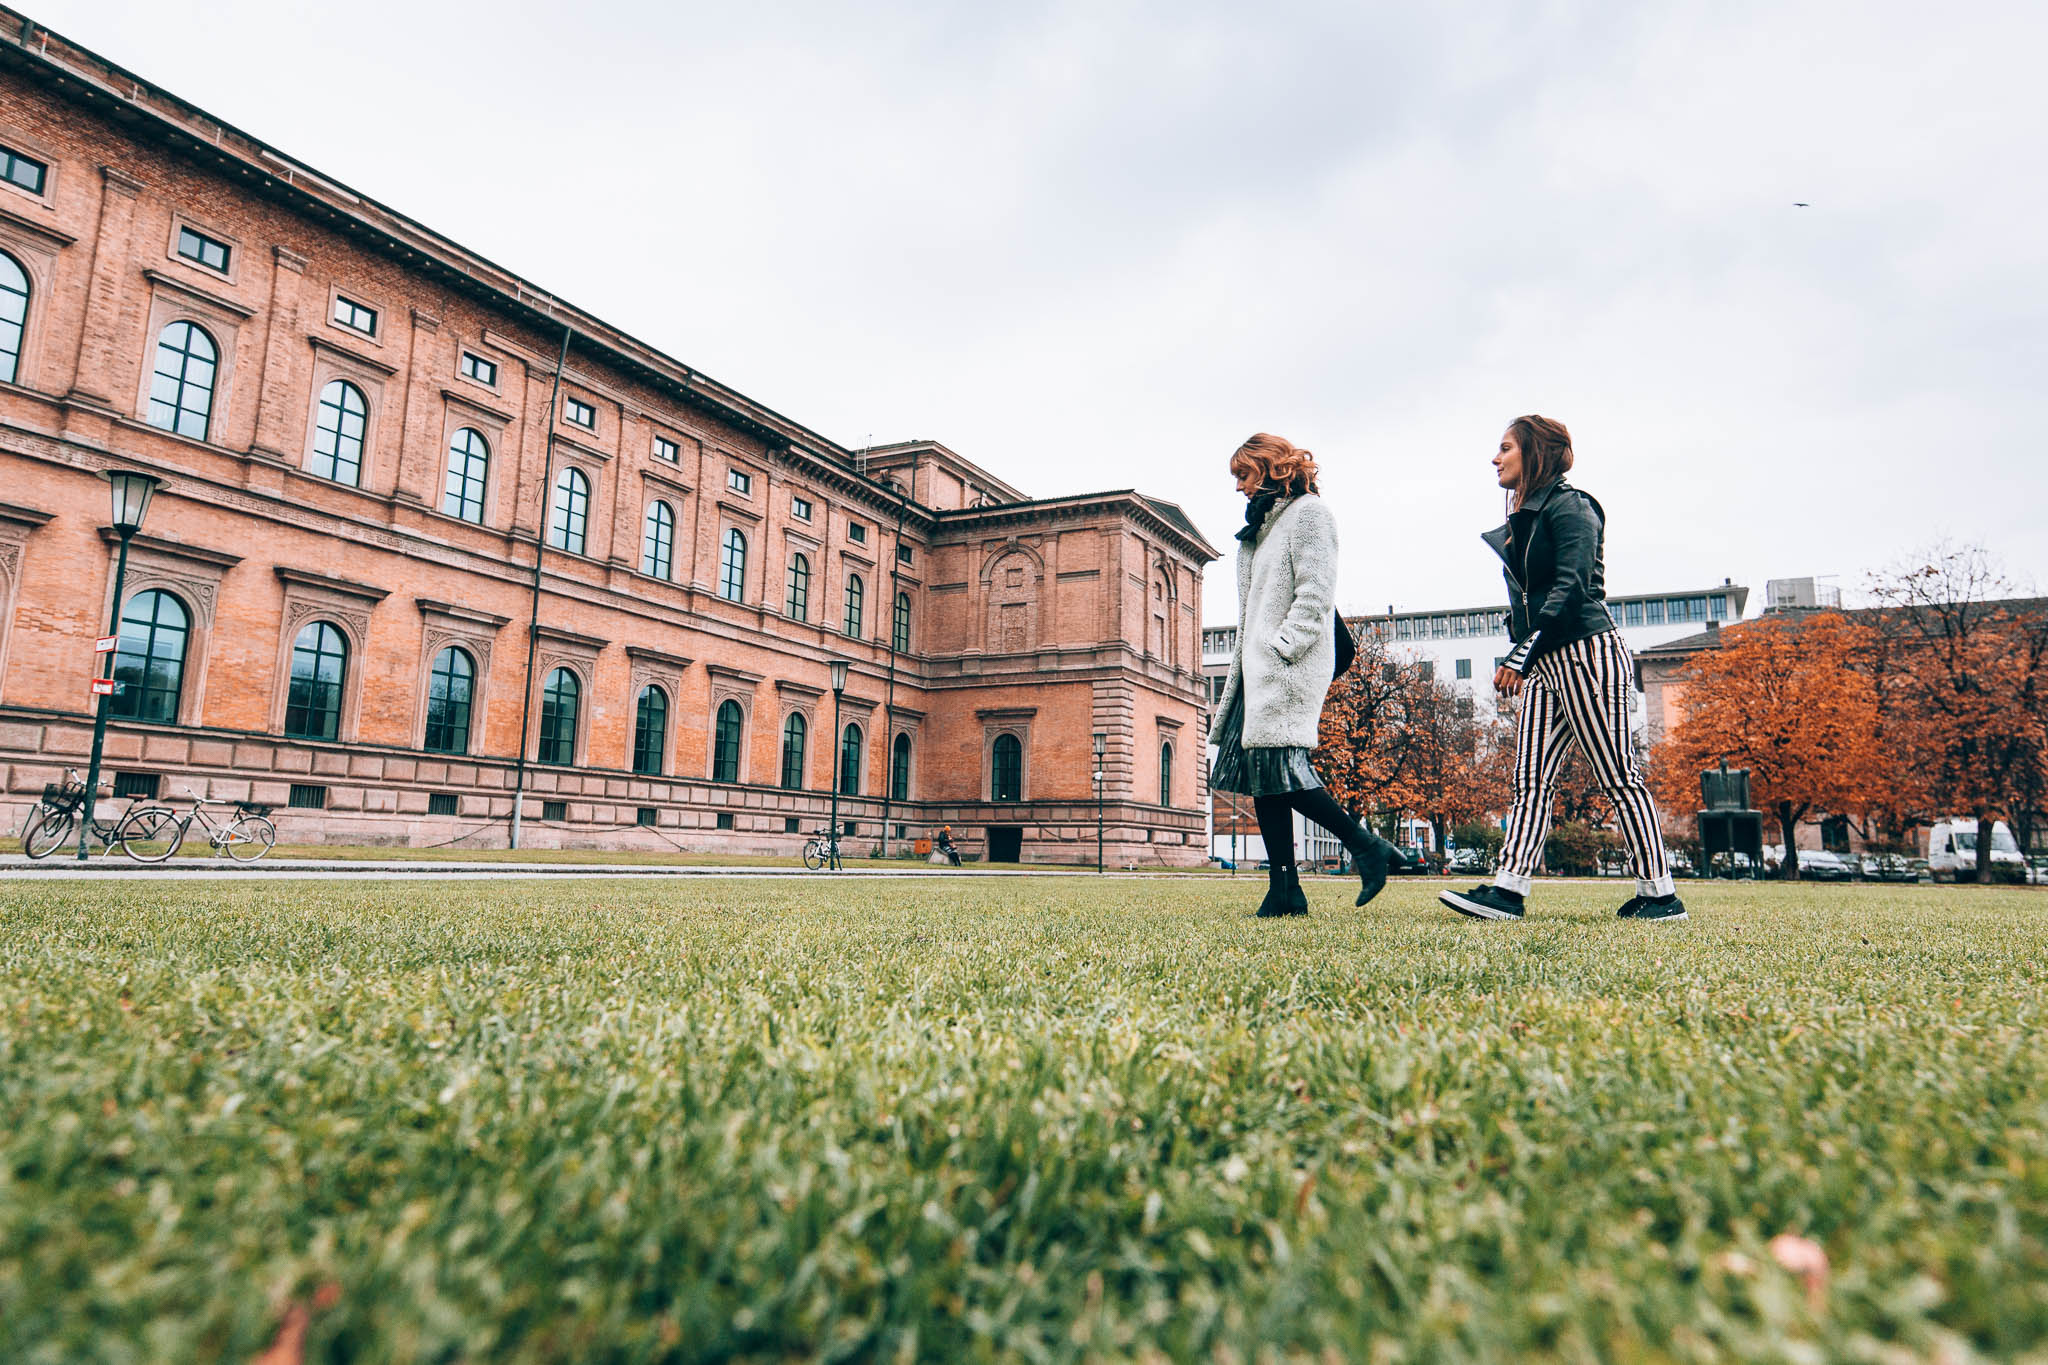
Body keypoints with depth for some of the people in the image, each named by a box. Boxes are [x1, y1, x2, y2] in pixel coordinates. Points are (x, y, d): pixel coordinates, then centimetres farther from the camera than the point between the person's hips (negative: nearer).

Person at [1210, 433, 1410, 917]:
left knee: (1280, 768, -16)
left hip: (1290, 666, -9)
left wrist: (1283, 647, -19)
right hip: (1258, 669, 9)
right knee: (1258, 774, 2)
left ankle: (1367, 847, -3)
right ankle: (1284, 891, 4)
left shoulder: (1309, 513, -1)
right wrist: (1243, 666, 14)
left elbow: (1315, 594, -13)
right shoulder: (1265, 524, 25)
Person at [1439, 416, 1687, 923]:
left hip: (1586, 653, -9)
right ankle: (1508, 890, -3)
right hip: (1546, 664, 9)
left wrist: (1522, 655, -24)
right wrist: (1515, 662, 16)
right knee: (1531, 778, 0)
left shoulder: (1568, 505, -6)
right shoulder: (1522, 520, 20)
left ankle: (1661, 894, 4)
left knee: (1617, 777, -4)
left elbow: (1571, 587, -18)